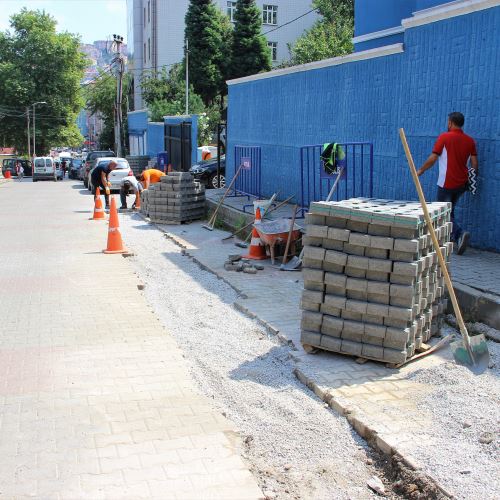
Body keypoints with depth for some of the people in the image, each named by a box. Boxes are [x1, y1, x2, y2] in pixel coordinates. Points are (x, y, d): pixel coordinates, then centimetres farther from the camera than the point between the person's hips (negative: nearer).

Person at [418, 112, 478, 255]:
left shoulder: (444, 137, -10)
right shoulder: (470, 140, 5)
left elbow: (433, 158, -10)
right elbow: (474, 162, 5)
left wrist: (420, 171, 3)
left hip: (447, 183, -6)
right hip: (462, 184, 6)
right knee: (450, 211, 19)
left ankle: (459, 233, -20)